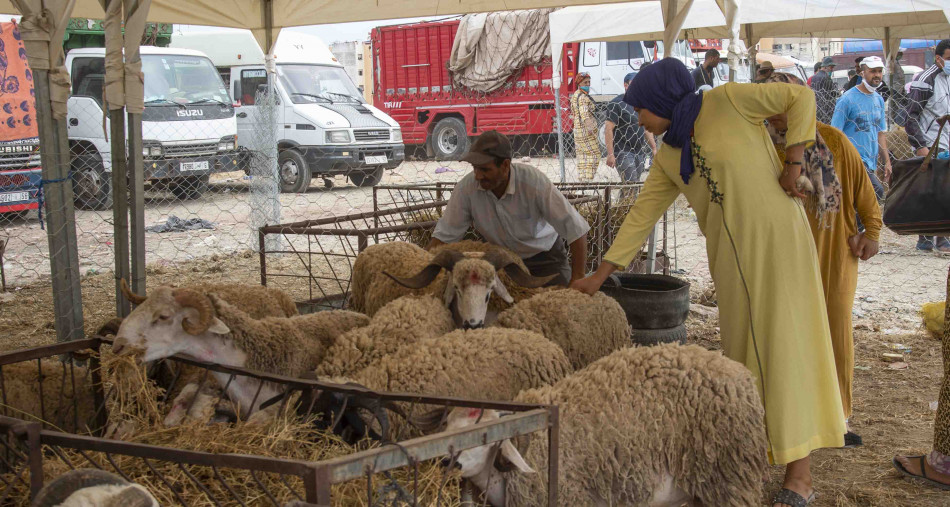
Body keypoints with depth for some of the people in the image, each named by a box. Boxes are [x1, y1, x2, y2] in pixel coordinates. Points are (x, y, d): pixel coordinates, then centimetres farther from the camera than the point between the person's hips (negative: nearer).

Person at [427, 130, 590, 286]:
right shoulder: (467, 188, -23)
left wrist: (577, 280, -31)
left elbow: (576, 229, -28)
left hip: (545, 257, -2)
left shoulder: (534, 182, -31)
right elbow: (444, 235, -15)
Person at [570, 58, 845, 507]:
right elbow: (641, 215, 12)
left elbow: (800, 97, -4)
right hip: (730, 256, 7)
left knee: (784, 343, -7)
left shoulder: (726, 101, -6)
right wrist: (599, 275, 10)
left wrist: (792, 163, -9)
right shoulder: (667, 157, 11)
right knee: (742, 350, 10)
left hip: (776, 238, -7)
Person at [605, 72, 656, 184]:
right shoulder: (616, 104, -9)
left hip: (640, 152, 8)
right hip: (623, 152, -8)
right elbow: (609, 129, -14)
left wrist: (654, 148, 19)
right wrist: (610, 154, -20)